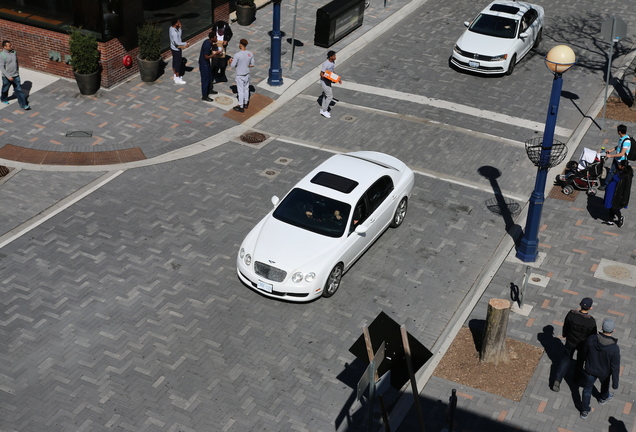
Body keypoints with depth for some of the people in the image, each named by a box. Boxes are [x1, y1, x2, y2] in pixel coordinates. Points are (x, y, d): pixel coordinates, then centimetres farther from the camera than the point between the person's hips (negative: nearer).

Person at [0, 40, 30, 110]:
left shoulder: (13, 52, -1)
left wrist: (18, 71, 21)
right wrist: (8, 76, -27)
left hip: (16, 76, 4)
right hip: (7, 77, -4)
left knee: (19, 90, 4)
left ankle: (23, 105, 5)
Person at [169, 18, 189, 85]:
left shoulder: (171, 28, -3)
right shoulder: (174, 33, -33)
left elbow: (179, 35, 6)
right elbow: (177, 43, -32)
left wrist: (179, 28, -6)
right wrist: (185, 44, -21)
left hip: (173, 47, 10)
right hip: (176, 49, -10)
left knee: (175, 61, 22)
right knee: (178, 63, 2)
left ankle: (175, 76, 37)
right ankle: (177, 79, 12)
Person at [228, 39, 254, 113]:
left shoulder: (237, 55, -25)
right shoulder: (250, 54, -7)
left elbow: (232, 65, -17)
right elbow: (252, 65, 2)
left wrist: (230, 61, 4)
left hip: (240, 76, -6)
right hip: (247, 74, 6)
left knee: (240, 91, 5)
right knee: (246, 89, 21)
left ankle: (241, 107, 14)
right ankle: (246, 103, 37)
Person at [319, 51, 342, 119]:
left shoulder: (333, 62, 1)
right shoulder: (326, 64, -26)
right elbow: (321, 74, -22)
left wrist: (337, 78, 8)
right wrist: (330, 78, -30)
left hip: (328, 82, 9)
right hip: (324, 82, -9)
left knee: (325, 95, 18)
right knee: (330, 96, -5)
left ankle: (323, 110, 31)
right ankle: (324, 111, 7)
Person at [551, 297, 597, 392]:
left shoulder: (571, 314, -26)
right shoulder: (591, 321, -32)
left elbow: (565, 325, -7)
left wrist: (564, 334, 14)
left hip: (570, 341, 1)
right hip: (583, 343, -1)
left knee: (566, 359, 19)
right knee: (581, 358, 29)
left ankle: (557, 380, 11)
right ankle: (578, 373, 54)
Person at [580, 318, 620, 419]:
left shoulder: (591, 339, -29)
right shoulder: (614, 348, -34)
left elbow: (585, 352, -8)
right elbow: (615, 367, -23)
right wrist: (615, 382, -10)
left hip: (590, 370, 1)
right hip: (604, 372, 0)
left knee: (587, 389, 21)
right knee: (605, 383, 33)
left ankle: (584, 411, 34)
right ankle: (604, 398, 62)